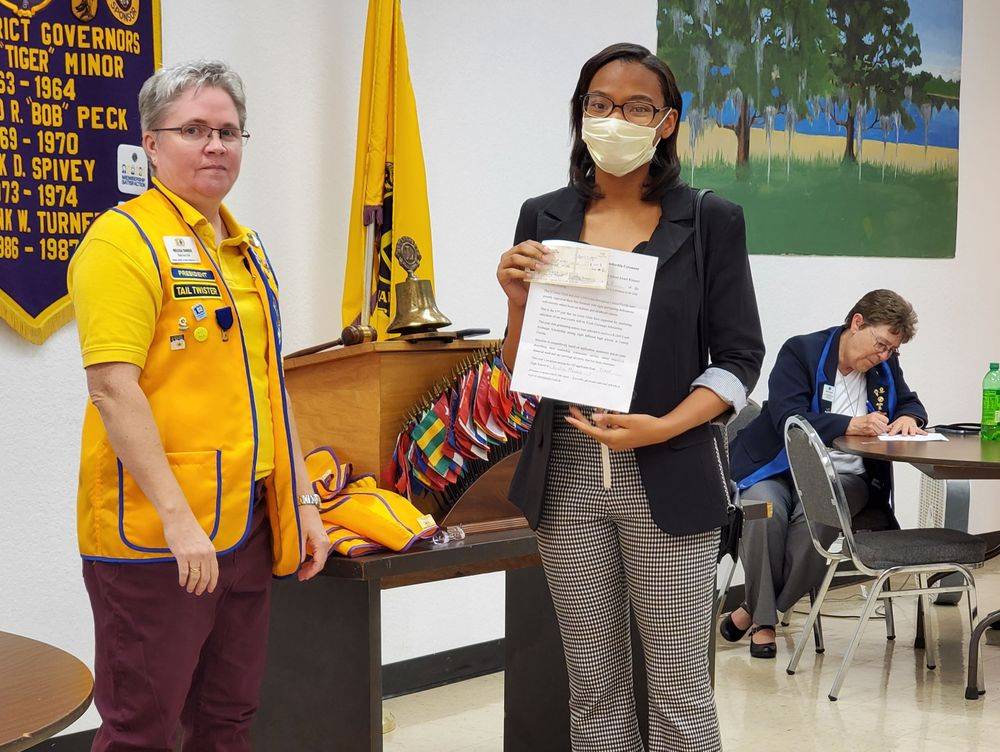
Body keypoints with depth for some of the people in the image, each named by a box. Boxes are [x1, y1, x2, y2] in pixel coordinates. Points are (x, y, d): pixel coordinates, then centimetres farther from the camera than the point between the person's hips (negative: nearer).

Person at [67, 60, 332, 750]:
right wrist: (178, 518, -22)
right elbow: (113, 387, -18)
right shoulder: (125, 239, -9)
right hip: (156, 532, -8)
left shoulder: (246, 248, 16)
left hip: (248, 525, 8)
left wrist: (303, 501, 16)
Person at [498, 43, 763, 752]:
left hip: (667, 477, -2)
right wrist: (519, 300, -8)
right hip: (568, 477, 3)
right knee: (594, 684, 10)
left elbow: (740, 357, 0)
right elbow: (520, 371, 11)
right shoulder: (544, 219, 7)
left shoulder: (712, 222, 0)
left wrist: (662, 427, -15)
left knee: (679, 689, 1)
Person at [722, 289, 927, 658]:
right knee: (765, 512, -36)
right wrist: (850, 425, -30)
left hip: (843, 476, 3)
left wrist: (908, 419, 2)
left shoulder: (886, 367, 12)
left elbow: (910, 403, 28)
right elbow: (788, 419, -18)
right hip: (781, 467, -3)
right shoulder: (801, 351, -6)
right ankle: (764, 623, -18)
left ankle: (757, 610, -17)